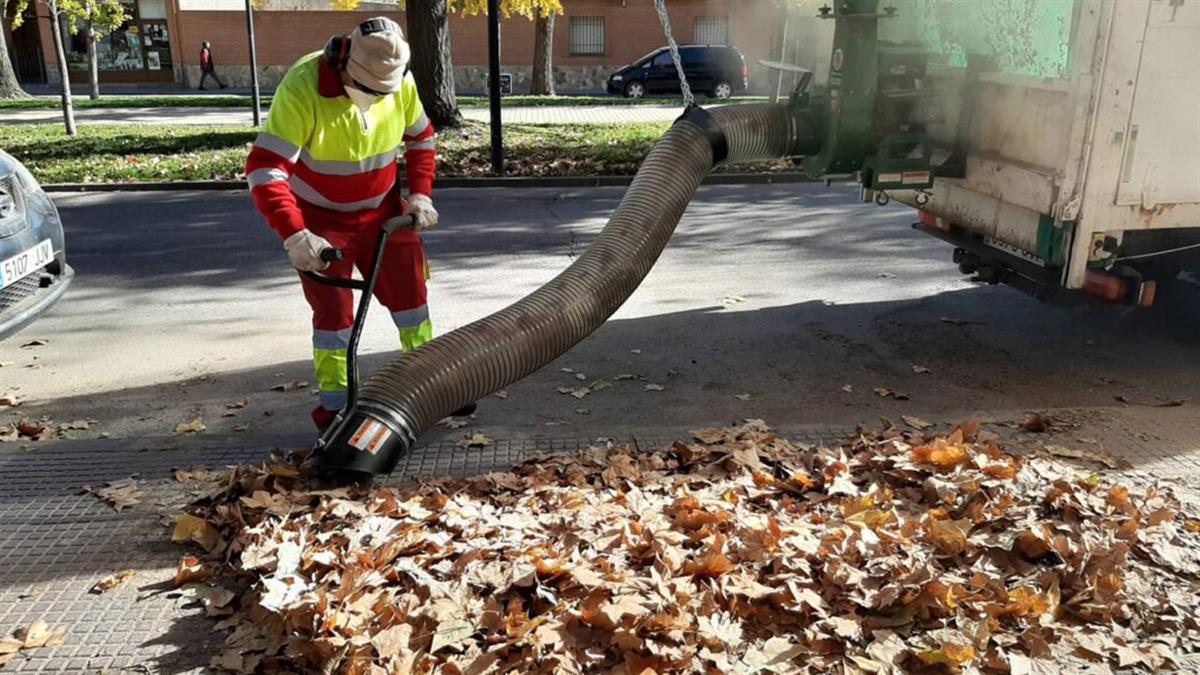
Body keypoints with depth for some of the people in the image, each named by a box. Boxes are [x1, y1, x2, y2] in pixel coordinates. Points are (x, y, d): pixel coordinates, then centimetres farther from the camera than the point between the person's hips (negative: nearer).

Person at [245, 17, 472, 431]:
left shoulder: (401, 83, -15)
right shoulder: (302, 88, -29)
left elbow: (421, 138, 5)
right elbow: (264, 168, -33)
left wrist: (420, 195, -6)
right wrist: (294, 236, -42)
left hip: (382, 209, 4)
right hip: (321, 218, -4)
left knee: (410, 293, 8)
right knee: (333, 313, -1)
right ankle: (334, 405, 15)